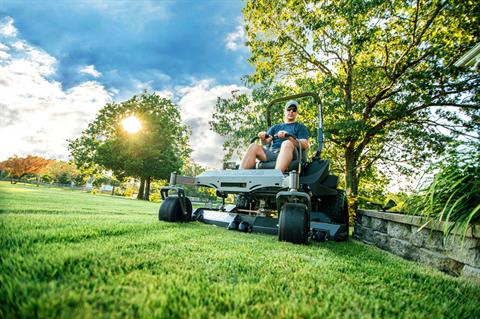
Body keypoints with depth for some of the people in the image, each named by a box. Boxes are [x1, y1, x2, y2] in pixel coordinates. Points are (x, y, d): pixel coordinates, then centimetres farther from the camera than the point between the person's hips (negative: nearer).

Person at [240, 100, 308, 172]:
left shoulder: (301, 127, 22)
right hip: (271, 152, 3)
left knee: (287, 143, -37)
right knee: (253, 146, -23)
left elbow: (304, 145, 3)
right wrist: (263, 138, -10)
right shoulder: (275, 127, 32)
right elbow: (266, 142, 15)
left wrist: (288, 136, -14)